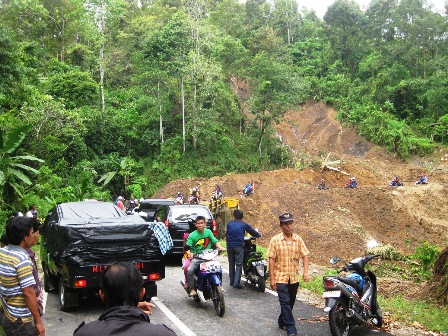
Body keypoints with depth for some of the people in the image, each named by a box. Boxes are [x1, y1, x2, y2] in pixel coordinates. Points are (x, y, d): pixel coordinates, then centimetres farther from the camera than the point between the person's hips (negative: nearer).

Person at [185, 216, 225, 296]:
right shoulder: (192, 235, -2)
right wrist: (189, 253, -27)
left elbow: (215, 241, 7)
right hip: (196, 257, -2)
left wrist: (220, 248, -11)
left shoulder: (208, 232, 7)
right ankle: (192, 288, -9)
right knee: (189, 270, -26)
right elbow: (187, 247, -6)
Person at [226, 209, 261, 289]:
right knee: (238, 265, -3)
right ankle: (236, 283, -11)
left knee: (231, 264, 15)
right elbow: (252, 231, 8)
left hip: (229, 246, 4)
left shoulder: (229, 224, 9)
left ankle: (232, 282, 21)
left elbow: (226, 234, 14)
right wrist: (259, 235, 27)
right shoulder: (244, 224, 1)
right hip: (239, 246, -3)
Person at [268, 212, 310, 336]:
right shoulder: (275, 240, -8)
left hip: (294, 277, 4)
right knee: (285, 303, -8)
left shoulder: (298, 239, 1)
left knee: (290, 303, 15)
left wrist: (305, 272, -14)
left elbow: (304, 256, 1)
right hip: (281, 277, -4)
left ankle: (282, 322, 36)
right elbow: (272, 260, -8)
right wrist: (272, 278, -10)